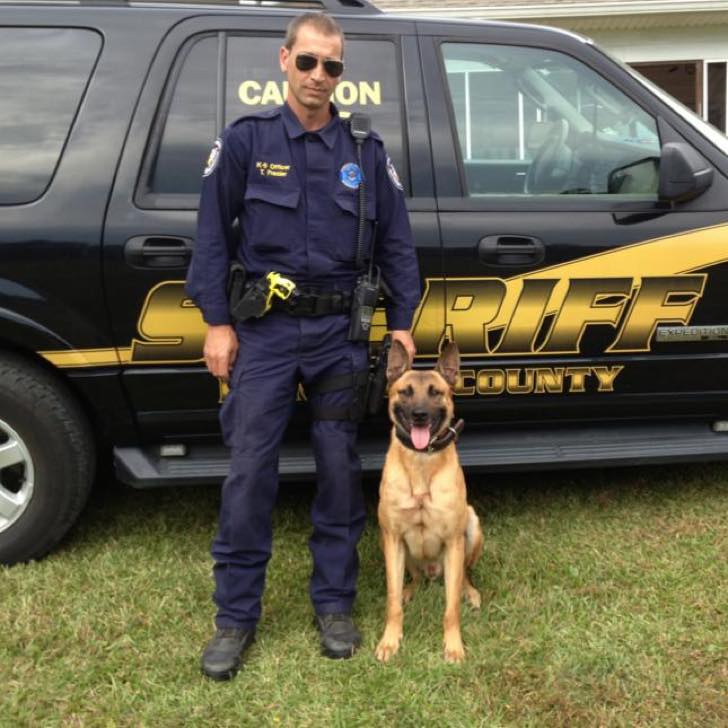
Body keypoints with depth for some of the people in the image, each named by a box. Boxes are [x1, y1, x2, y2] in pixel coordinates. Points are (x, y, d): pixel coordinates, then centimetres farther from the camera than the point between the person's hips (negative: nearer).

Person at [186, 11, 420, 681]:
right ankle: (236, 615, 12)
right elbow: (213, 237, 1)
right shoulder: (245, 141, 1)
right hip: (264, 329, -2)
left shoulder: (365, 152, 7)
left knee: (339, 468, 7)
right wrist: (217, 322, -4)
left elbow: (396, 244, 10)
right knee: (249, 470, -2)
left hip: (339, 331, 2)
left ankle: (334, 604, 22)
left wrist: (402, 322, 5)